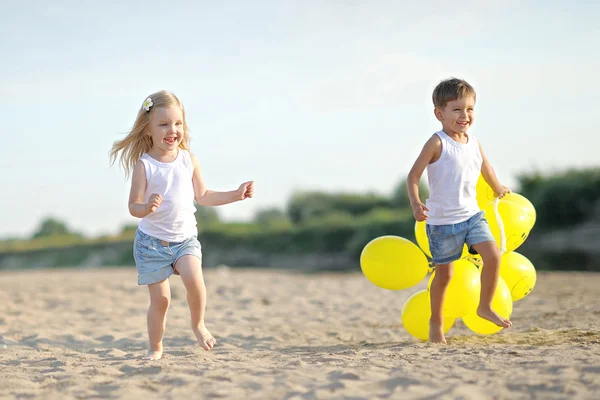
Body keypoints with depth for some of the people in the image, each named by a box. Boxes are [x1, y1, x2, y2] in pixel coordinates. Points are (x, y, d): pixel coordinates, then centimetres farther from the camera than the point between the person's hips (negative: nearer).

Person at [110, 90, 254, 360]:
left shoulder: (188, 160, 1)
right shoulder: (144, 165, -10)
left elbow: (202, 196, 13)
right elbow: (133, 206, -11)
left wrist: (236, 195, 7)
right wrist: (147, 208, -34)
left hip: (185, 238, 2)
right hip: (152, 241, -2)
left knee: (194, 278, -24)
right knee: (160, 299, -1)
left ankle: (198, 325, 1)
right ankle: (155, 348, 19)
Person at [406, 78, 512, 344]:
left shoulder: (474, 143, 4)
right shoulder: (437, 143, -15)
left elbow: (486, 167, 25)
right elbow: (413, 176, -17)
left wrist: (499, 190, 40)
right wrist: (416, 204, -32)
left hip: (472, 215, 5)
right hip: (442, 221, -5)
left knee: (493, 256, -11)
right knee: (444, 274, 5)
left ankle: (485, 307, 9)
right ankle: (436, 322, 24)